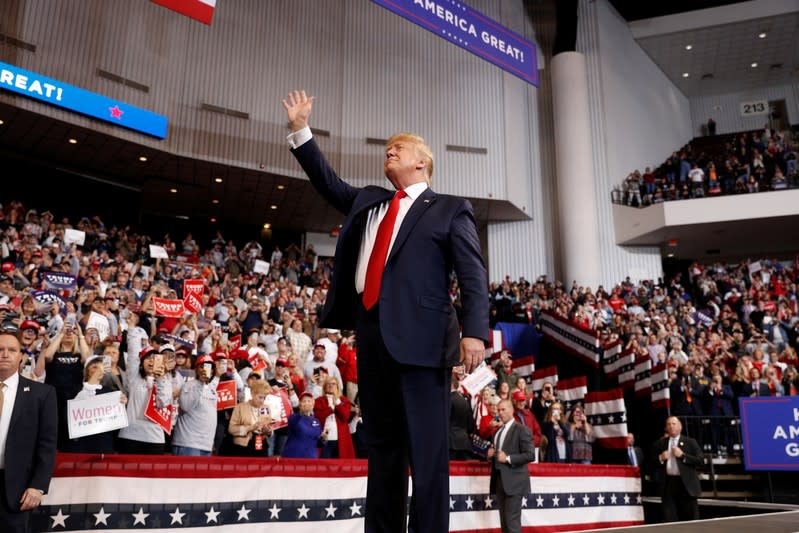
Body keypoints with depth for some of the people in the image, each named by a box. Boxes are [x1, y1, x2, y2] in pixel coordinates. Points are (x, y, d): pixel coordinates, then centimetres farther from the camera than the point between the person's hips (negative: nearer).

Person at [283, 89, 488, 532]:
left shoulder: (450, 210, 6)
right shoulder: (367, 201, 23)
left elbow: (473, 275, -3)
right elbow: (328, 182, 30)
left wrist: (474, 332, -16)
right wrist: (300, 131, 23)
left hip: (419, 333, -6)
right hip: (372, 330, 6)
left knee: (426, 445, -3)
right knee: (381, 442, 11)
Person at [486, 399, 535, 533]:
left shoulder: (522, 430, -8)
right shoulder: (498, 431, 16)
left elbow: (530, 455, -15)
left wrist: (508, 458, -21)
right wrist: (491, 454, 4)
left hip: (513, 481, -8)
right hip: (499, 480, 8)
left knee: (512, 522, -8)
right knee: (504, 522, 11)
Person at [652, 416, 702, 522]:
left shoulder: (690, 442, 6)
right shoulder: (659, 443, 11)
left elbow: (699, 460, -4)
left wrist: (682, 455, -12)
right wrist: (660, 459, -9)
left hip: (686, 483, -1)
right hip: (667, 483, 1)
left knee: (690, 517, 4)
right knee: (669, 518, 0)